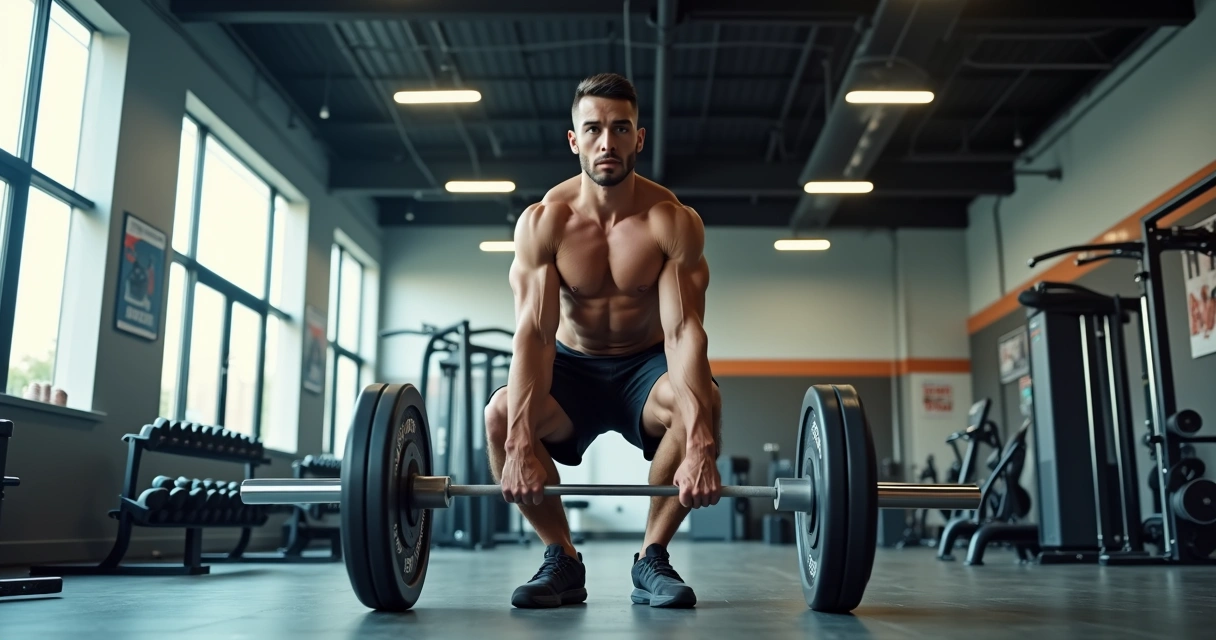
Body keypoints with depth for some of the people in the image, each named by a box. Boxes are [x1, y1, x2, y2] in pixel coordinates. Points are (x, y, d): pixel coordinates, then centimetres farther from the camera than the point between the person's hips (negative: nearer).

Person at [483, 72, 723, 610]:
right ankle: (562, 559, -6)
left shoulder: (674, 222, -19)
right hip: (572, 366, 1)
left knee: (703, 404, -33)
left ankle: (652, 557, -11)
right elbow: (533, 332, -25)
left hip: (645, 365, 0)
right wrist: (520, 444, -38)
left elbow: (683, 331, -28)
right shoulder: (542, 222, -17)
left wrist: (698, 446, -42)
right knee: (500, 416, -28)